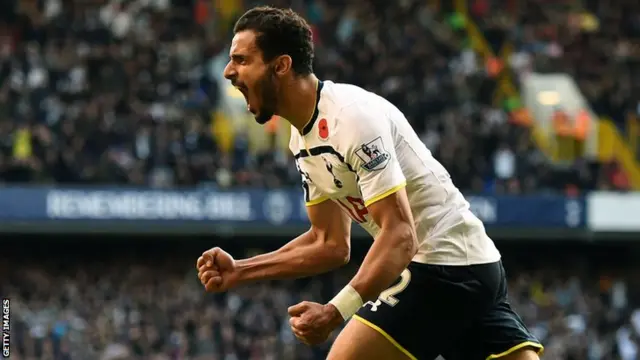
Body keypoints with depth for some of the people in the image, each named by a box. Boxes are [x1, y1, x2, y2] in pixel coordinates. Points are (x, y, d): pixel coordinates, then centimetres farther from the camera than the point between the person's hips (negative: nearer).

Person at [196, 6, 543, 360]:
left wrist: (335, 312, -37)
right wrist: (239, 271, 7)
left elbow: (400, 236, -27)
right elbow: (331, 244, 16)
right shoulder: (303, 138, 9)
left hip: (443, 265, -9)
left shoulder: (352, 115, -21)